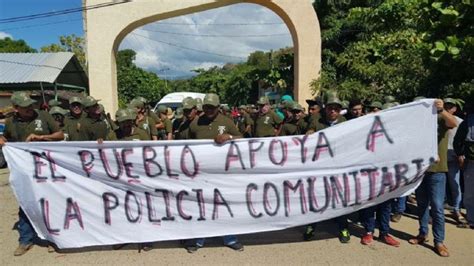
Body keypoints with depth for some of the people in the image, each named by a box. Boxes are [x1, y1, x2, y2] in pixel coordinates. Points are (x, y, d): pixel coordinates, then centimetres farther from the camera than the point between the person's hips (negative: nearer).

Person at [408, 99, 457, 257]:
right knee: (422, 204, 14)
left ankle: (439, 241, 8)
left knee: (437, 206, -2)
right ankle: (423, 233, 28)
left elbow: (453, 123, -23)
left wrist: (441, 110, -40)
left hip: (436, 170, -3)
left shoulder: (441, 119, -2)